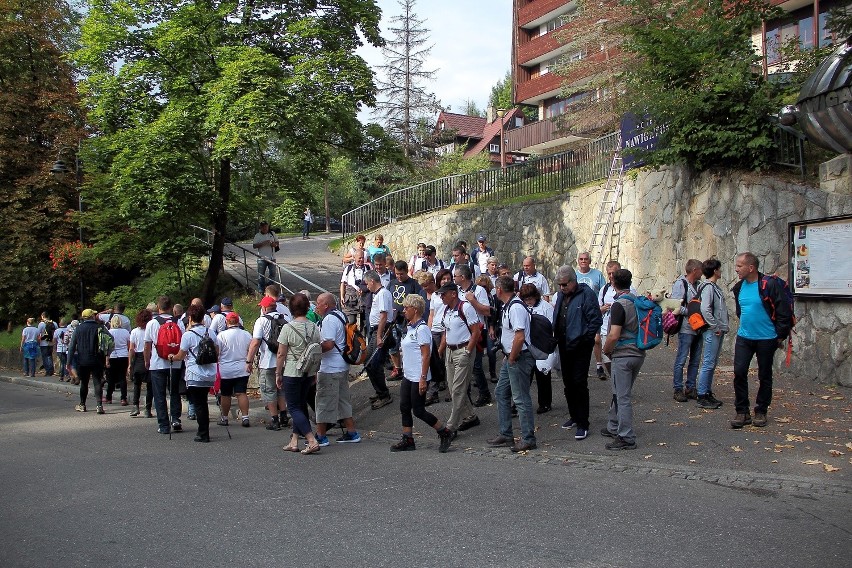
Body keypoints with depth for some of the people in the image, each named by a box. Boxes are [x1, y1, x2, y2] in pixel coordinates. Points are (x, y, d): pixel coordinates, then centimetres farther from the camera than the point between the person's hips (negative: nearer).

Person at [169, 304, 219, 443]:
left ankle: (203, 435, 3)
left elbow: (181, 356, -3)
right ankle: (204, 431, 22)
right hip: (210, 375, 5)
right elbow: (217, 353, 12)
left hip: (195, 376, -5)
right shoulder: (211, 332, 5)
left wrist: (171, 357, 17)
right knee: (203, 402, 17)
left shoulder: (188, 335, -10)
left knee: (198, 404, 1)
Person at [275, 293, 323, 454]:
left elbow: (281, 354, -11)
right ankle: (294, 441, 21)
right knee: (301, 405, 18)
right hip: (309, 373, 5)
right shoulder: (314, 327, 0)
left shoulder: (288, 328, -14)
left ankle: (312, 441, -10)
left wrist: (278, 374, 0)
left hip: (292, 373, -5)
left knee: (294, 407, 2)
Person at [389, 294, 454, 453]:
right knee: (404, 408, 9)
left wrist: (423, 379, -22)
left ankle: (445, 433, 11)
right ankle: (408, 440, 18)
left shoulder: (421, 328, -16)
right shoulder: (409, 328, 12)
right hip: (408, 376, 9)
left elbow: (426, 355, -20)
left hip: (418, 378, -9)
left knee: (418, 410, -3)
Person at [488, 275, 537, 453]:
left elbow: (520, 337, -28)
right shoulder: (508, 306, 12)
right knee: (501, 393, 16)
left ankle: (528, 439, 5)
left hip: (519, 358, -11)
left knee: (520, 398, -4)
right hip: (510, 358, 11)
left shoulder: (516, 307, -20)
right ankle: (506, 435, 25)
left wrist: (512, 358, -17)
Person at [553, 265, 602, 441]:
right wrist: (556, 336, 8)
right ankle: (574, 416, 30)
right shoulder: (561, 295, 10)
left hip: (580, 347, -7)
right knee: (568, 383, 15)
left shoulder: (586, 294, -13)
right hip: (564, 346, 7)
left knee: (579, 383, -7)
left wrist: (585, 338, -15)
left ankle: (583, 424, 0)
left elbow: (596, 320, -15)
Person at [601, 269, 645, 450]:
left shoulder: (619, 305, -18)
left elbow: (614, 335, -23)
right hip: (638, 353, 8)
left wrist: (606, 350, -5)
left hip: (622, 355, -8)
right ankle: (614, 427, 32)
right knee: (619, 393, 20)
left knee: (623, 397, -2)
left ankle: (626, 438, 1)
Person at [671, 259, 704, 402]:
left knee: (695, 361, 11)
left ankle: (690, 388, 20)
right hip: (686, 329, -8)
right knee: (681, 360, -3)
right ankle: (678, 390, 4)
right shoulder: (680, 284, -9)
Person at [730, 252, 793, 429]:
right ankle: (742, 412, 5)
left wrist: (780, 335, -9)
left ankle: (761, 412, 21)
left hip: (767, 339, -5)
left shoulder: (770, 285, -15)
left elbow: (784, 312, -12)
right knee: (739, 372, -3)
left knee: (765, 376, 8)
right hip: (744, 338, 5)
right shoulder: (739, 287, 5)